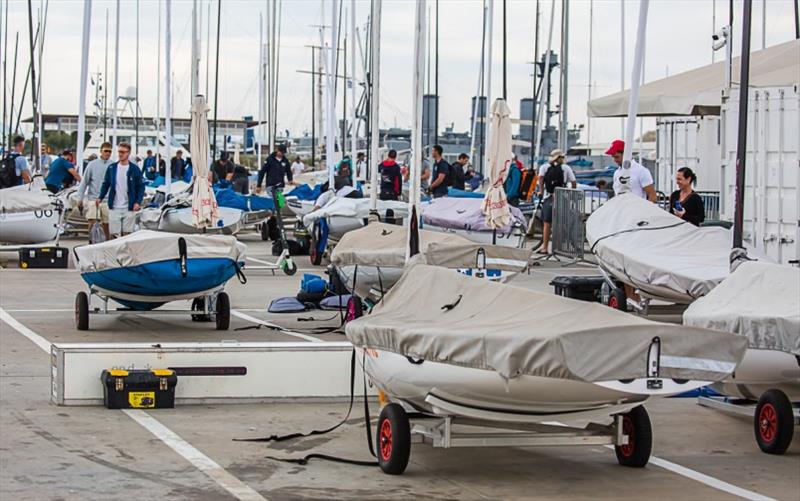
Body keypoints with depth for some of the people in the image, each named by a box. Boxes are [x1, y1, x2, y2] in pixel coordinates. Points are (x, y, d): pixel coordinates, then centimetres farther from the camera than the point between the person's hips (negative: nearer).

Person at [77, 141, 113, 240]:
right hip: (93, 198, -1)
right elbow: (84, 182, 4)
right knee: (92, 223, -9)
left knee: (106, 224, 7)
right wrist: (80, 198, 2)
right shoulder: (92, 164, 0)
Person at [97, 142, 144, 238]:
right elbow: (105, 185, 12)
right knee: (114, 234, 0)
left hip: (129, 208, -1)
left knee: (127, 234, 1)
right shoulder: (111, 168, 5)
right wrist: (100, 197, -2)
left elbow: (141, 187, 1)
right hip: (114, 208, 1)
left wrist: (138, 202, -10)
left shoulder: (135, 169, 0)